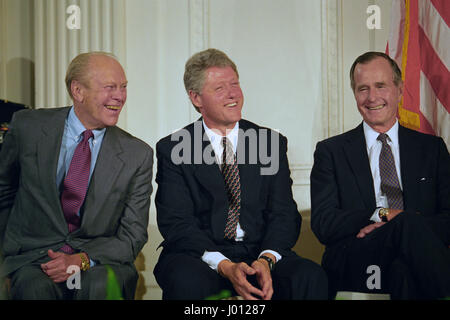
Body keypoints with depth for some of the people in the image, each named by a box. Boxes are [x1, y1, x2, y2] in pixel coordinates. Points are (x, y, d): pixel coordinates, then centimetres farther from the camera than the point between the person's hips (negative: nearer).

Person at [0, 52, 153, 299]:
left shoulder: (138, 155, 0)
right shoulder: (29, 127, 0)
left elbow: (133, 235, -1)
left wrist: (81, 259, -18)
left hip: (98, 261, 1)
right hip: (34, 256, 0)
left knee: (101, 283, -33)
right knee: (35, 286, -33)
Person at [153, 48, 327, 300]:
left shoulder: (272, 143, 11)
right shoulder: (172, 149, 4)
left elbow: (284, 214, 5)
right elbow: (176, 223, -5)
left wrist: (266, 260, -16)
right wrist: (224, 266, -21)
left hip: (261, 254, 2)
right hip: (199, 257, -2)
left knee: (310, 277, -27)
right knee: (188, 281, -35)